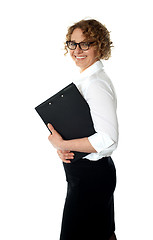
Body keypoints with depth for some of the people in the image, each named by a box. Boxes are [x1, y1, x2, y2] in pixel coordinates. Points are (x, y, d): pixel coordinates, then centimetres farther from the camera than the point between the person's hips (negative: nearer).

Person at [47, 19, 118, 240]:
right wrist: (63, 147, -2)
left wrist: (61, 144, -20)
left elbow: (108, 140, -28)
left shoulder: (96, 83, -20)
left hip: (91, 176, -9)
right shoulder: (84, 79, 10)